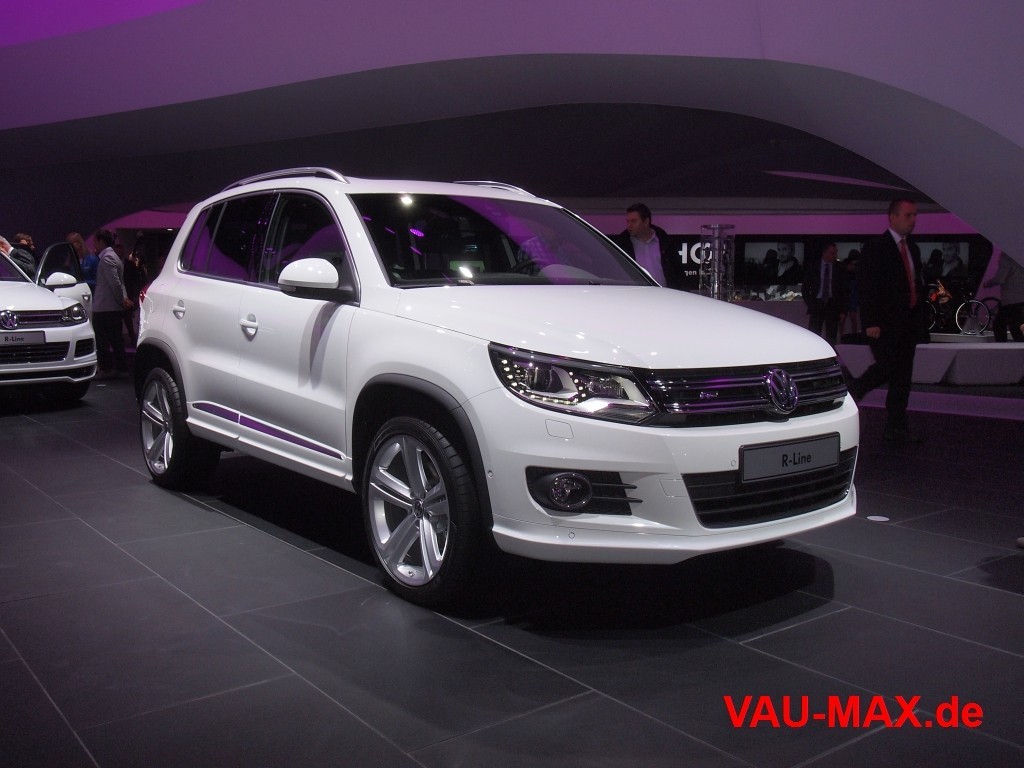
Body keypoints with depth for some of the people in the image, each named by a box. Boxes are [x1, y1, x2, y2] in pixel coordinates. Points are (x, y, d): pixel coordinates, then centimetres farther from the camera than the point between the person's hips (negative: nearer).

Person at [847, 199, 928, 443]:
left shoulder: (913, 249, 16)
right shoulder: (876, 248, -7)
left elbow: (918, 285, 19)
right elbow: (866, 287, -12)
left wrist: (920, 319, 12)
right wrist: (871, 322, -18)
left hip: (908, 322, 7)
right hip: (884, 323, -7)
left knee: (903, 376, 5)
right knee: (887, 366, -13)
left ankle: (896, 428, 9)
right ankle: (853, 391, 15)